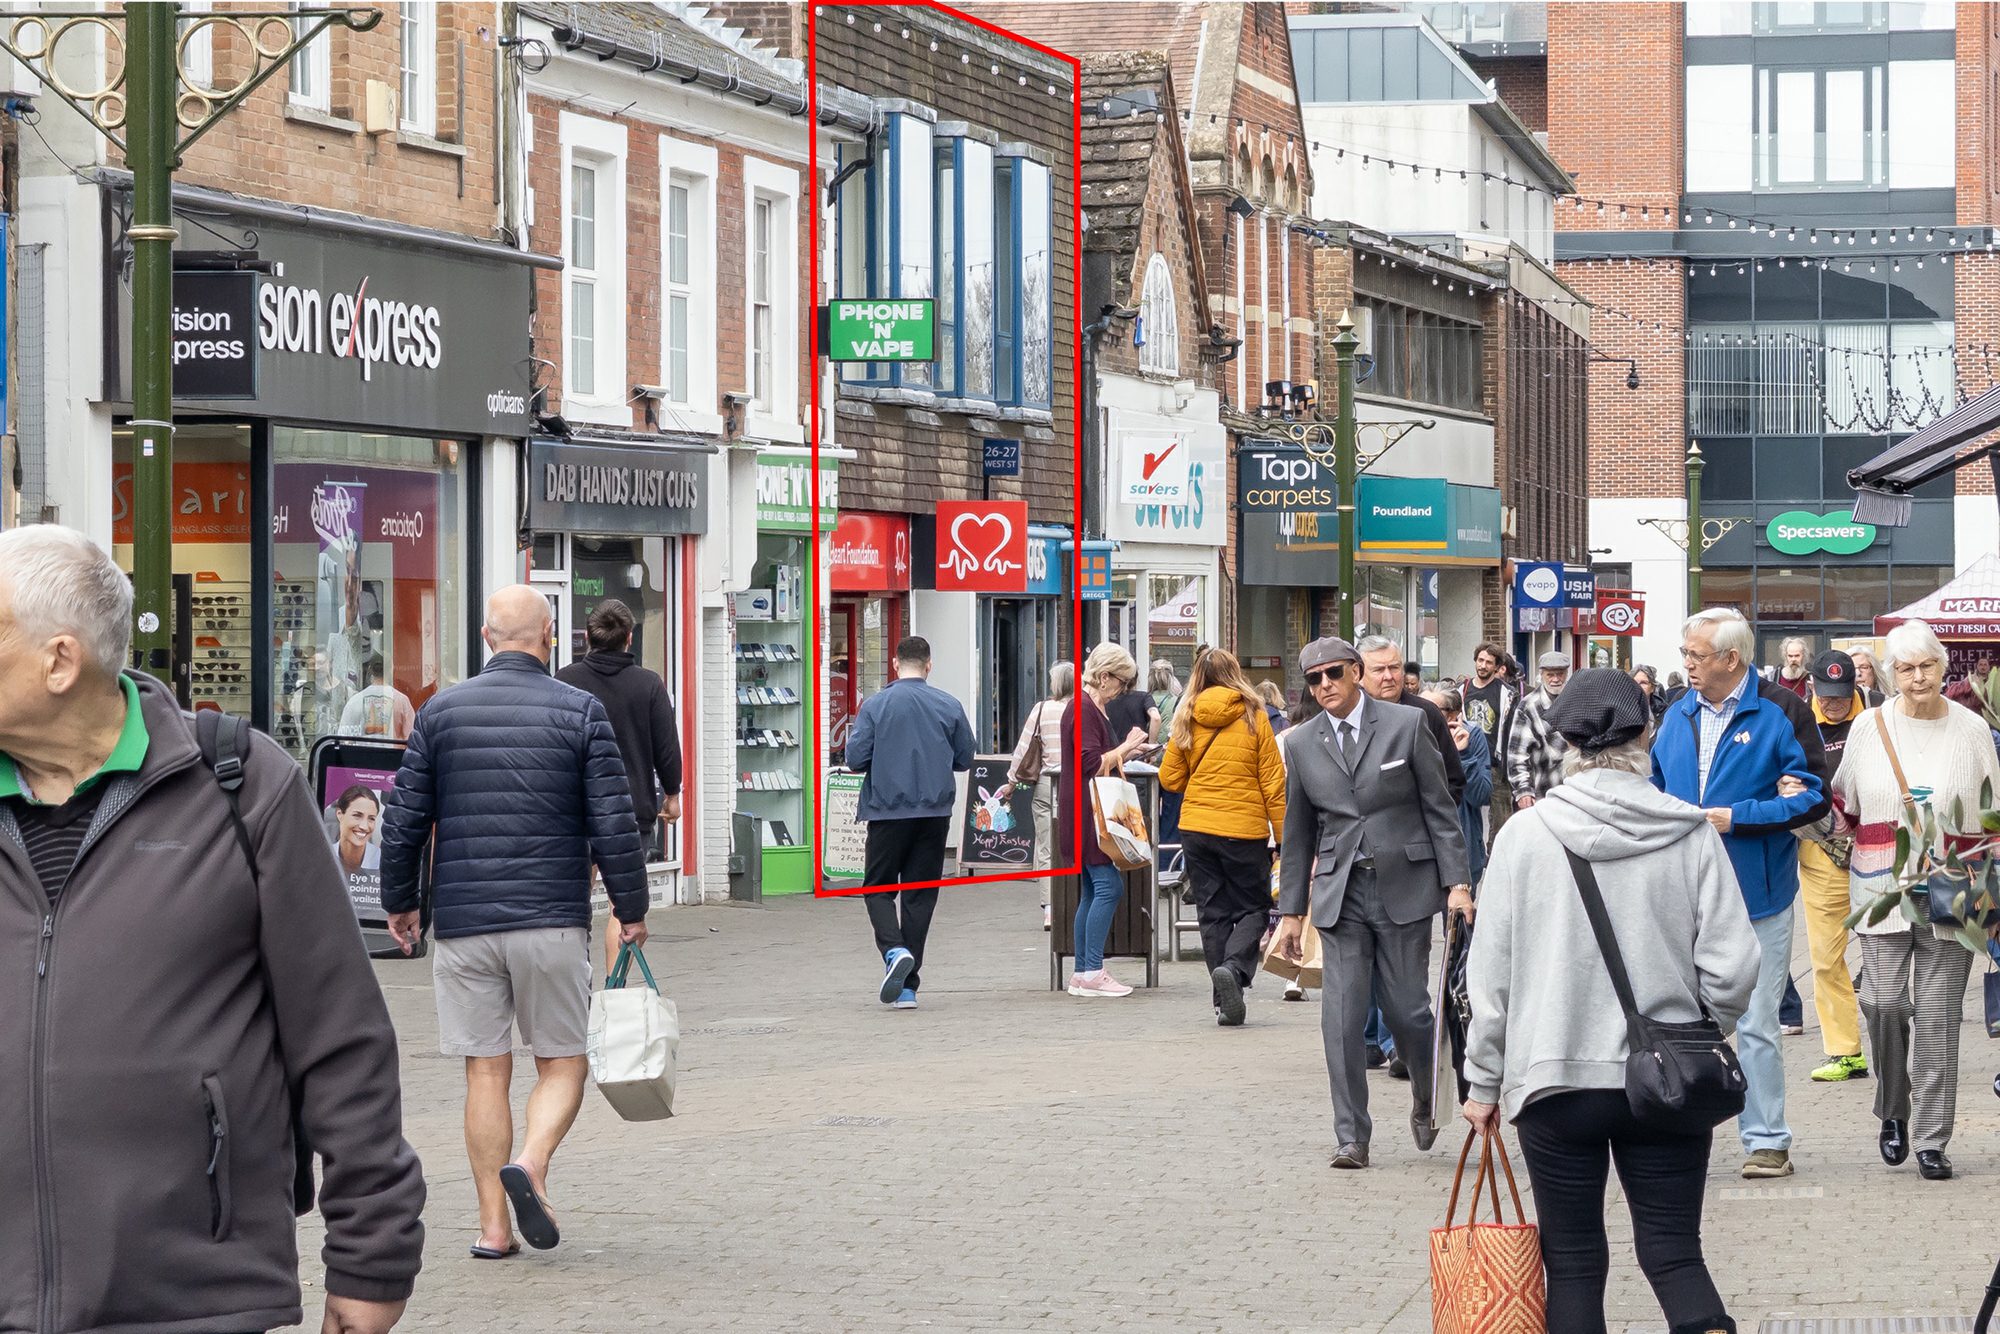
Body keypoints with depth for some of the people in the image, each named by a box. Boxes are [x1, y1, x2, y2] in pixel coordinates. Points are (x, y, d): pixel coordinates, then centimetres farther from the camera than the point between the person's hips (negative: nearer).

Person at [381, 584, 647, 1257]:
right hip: (553, 921, -2)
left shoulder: (441, 711, 4)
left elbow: (404, 819, 5)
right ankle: (531, 1163, -17)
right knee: (561, 1062, 9)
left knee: (486, 1071, 6)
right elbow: (613, 822, -3)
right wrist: (631, 910, 8)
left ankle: (492, 1224, 4)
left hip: (463, 923, 2)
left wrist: (398, 901, 19)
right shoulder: (580, 712, -1)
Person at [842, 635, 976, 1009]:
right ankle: (907, 986, 6)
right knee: (920, 894, 8)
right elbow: (965, 759, 7)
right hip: (935, 812, 2)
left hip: (888, 810, -2)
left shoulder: (875, 705, -5)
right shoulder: (949, 707, 1)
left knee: (878, 888, 10)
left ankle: (893, 949, -19)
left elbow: (855, 757, -7)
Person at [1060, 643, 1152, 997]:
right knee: (1109, 885, -13)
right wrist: (1126, 747, -10)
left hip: (1090, 813, 11)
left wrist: (1126, 751, 12)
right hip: (1085, 812, -11)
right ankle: (1092, 973, -14)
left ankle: (1082, 974, 11)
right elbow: (1091, 765, -20)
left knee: (1092, 893, 10)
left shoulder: (1093, 707, 19)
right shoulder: (1084, 708, -14)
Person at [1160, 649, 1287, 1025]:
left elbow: (1170, 779, 6)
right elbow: (1273, 783, -5)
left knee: (1212, 913, 10)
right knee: (1253, 907, 9)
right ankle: (1233, 967, -19)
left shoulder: (1187, 720, 1)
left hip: (1196, 827, 2)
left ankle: (1225, 1003, 8)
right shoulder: (1254, 717, -5)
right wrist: (1283, 838, -1)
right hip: (1245, 830, -2)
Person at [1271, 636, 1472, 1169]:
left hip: (1404, 885, -2)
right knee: (1342, 1016, -6)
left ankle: (1426, 1104, 28)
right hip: (1340, 893, 2)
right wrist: (1291, 912, 11)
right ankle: (1351, 1137, 1)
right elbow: (1298, 834, 14)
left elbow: (1440, 808, 1)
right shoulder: (1302, 745, 8)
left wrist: (1457, 882, -7)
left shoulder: (1406, 725, 0)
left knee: (1408, 1009, -1)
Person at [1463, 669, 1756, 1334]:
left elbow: (1490, 973, -1)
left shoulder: (1525, 836, -5)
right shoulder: (1691, 835, -5)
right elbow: (1732, 968, -5)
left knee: (1574, 1261, 9)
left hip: (1555, 1080, 0)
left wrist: (1484, 1081, 9)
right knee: (1673, 1252, 7)